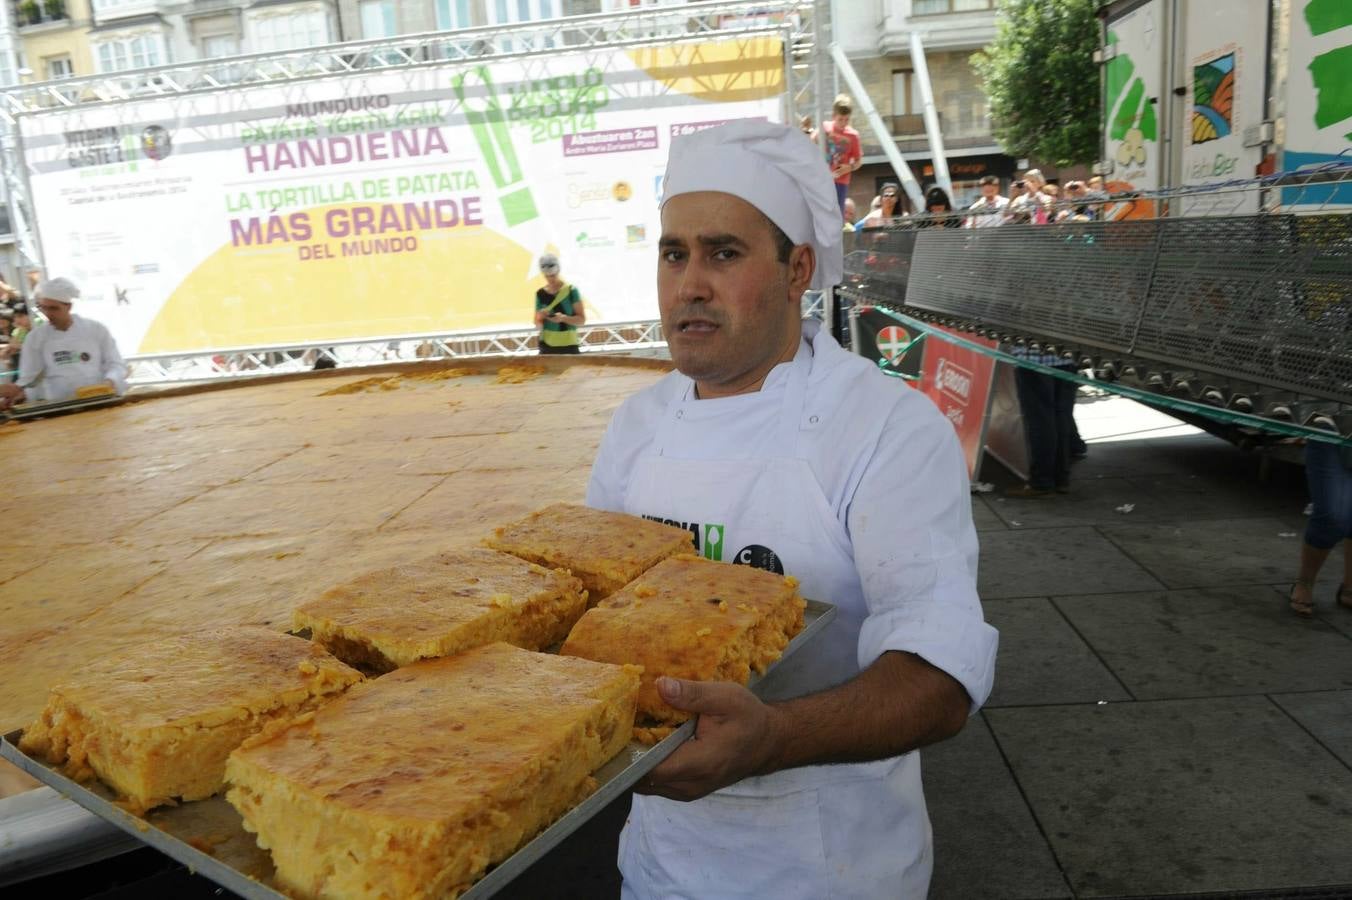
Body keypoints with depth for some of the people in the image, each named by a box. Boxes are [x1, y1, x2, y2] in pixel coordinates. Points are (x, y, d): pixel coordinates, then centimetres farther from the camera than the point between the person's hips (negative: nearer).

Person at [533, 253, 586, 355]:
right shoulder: (540, 294, 5)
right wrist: (540, 319, -11)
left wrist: (563, 318, -21)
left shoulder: (571, 290, -4)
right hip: (547, 345, 3)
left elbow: (582, 319, -5)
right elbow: (537, 324, 11)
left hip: (569, 346, -3)